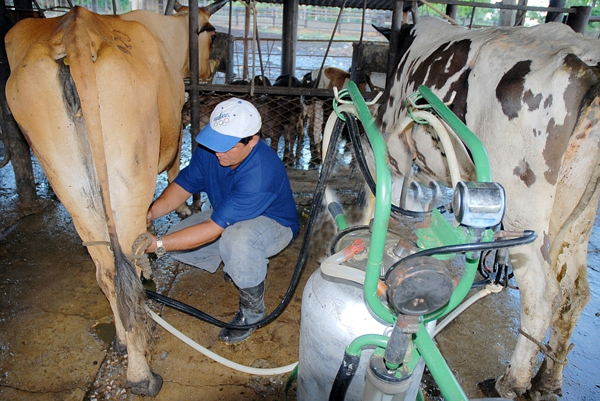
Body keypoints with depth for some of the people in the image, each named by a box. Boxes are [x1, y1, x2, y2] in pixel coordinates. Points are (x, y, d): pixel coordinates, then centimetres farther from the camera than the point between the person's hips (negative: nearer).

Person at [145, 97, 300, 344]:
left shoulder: (261, 174, -40)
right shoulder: (209, 148, -18)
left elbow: (214, 229, -39)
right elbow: (184, 185, -11)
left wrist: (158, 245, -40)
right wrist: (150, 212, -30)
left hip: (274, 224, -7)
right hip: (229, 216, 7)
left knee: (237, 237, -41)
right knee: (177, 243, -10)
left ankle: (253, 309, -12)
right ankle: (239, 265, 15)